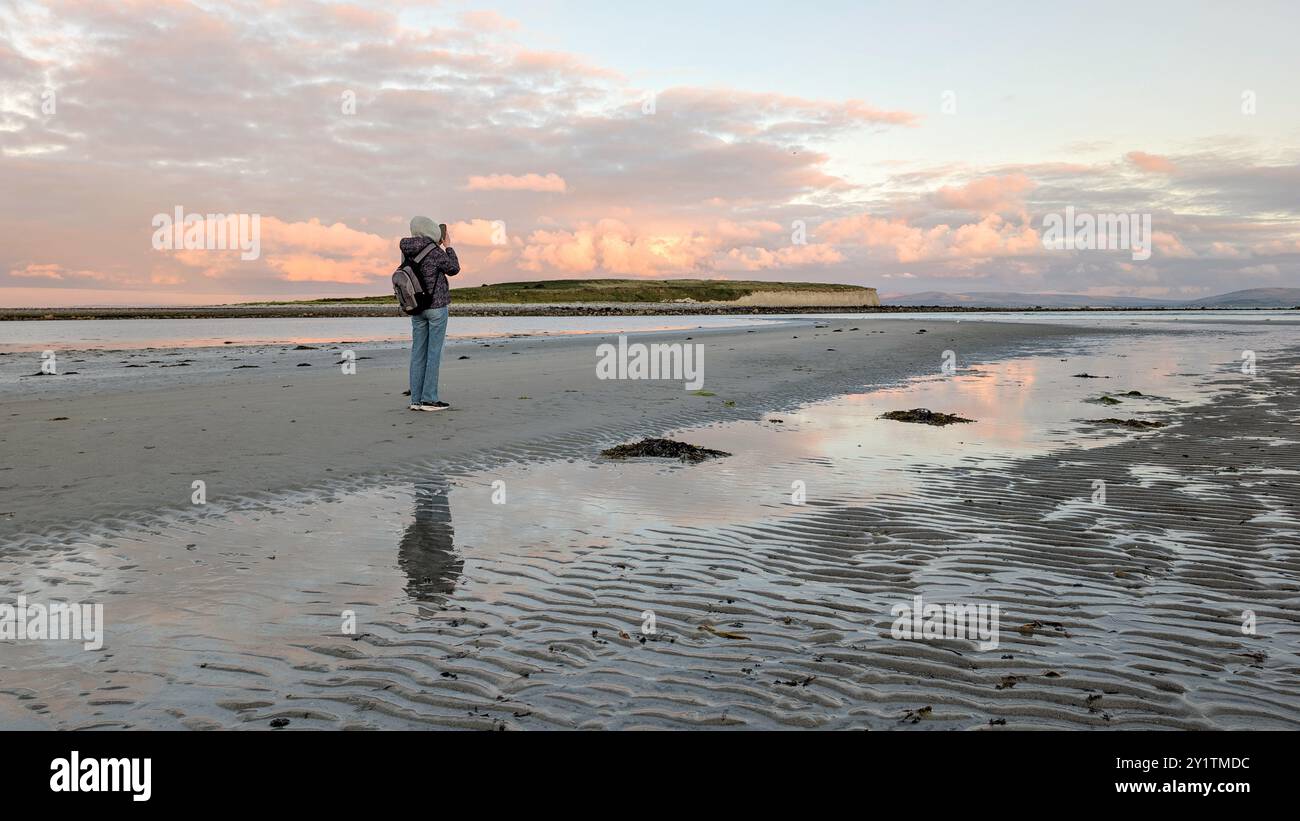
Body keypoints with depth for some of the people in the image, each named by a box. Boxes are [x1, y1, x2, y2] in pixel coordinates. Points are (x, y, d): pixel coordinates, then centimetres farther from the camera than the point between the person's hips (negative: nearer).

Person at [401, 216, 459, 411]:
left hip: (416, 307, 6)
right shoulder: (435, 252, -15)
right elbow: (454, 269, -2)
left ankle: (416, 399, 9)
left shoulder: (407, 251, 3)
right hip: (437, 306, -6)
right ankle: (429, 399, -1)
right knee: (434, 352, -2)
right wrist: (448, 246, 8)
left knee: (418, 352, 8)